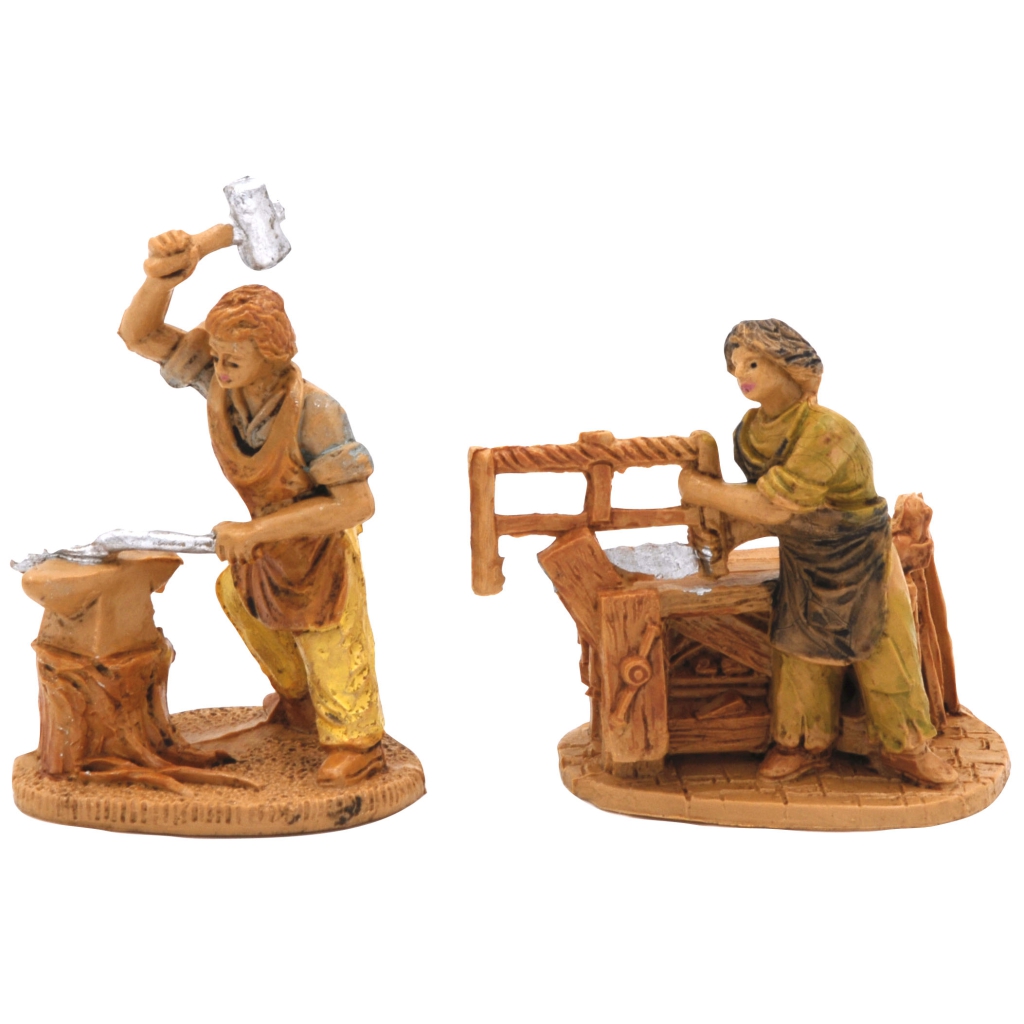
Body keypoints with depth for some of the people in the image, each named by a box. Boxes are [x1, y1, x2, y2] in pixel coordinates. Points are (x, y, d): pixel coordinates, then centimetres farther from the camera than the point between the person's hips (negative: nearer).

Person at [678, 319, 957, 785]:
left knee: (883, 650, 5)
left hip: (863, 562, -5)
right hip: (803, 563, 5)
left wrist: (702, 491, -26)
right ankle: (805, 745, 27)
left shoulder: (827, 432, -33)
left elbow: (773, 507, -34)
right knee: (802, 653, 10)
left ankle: (902, 747, 22)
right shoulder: (750, 431, -9)